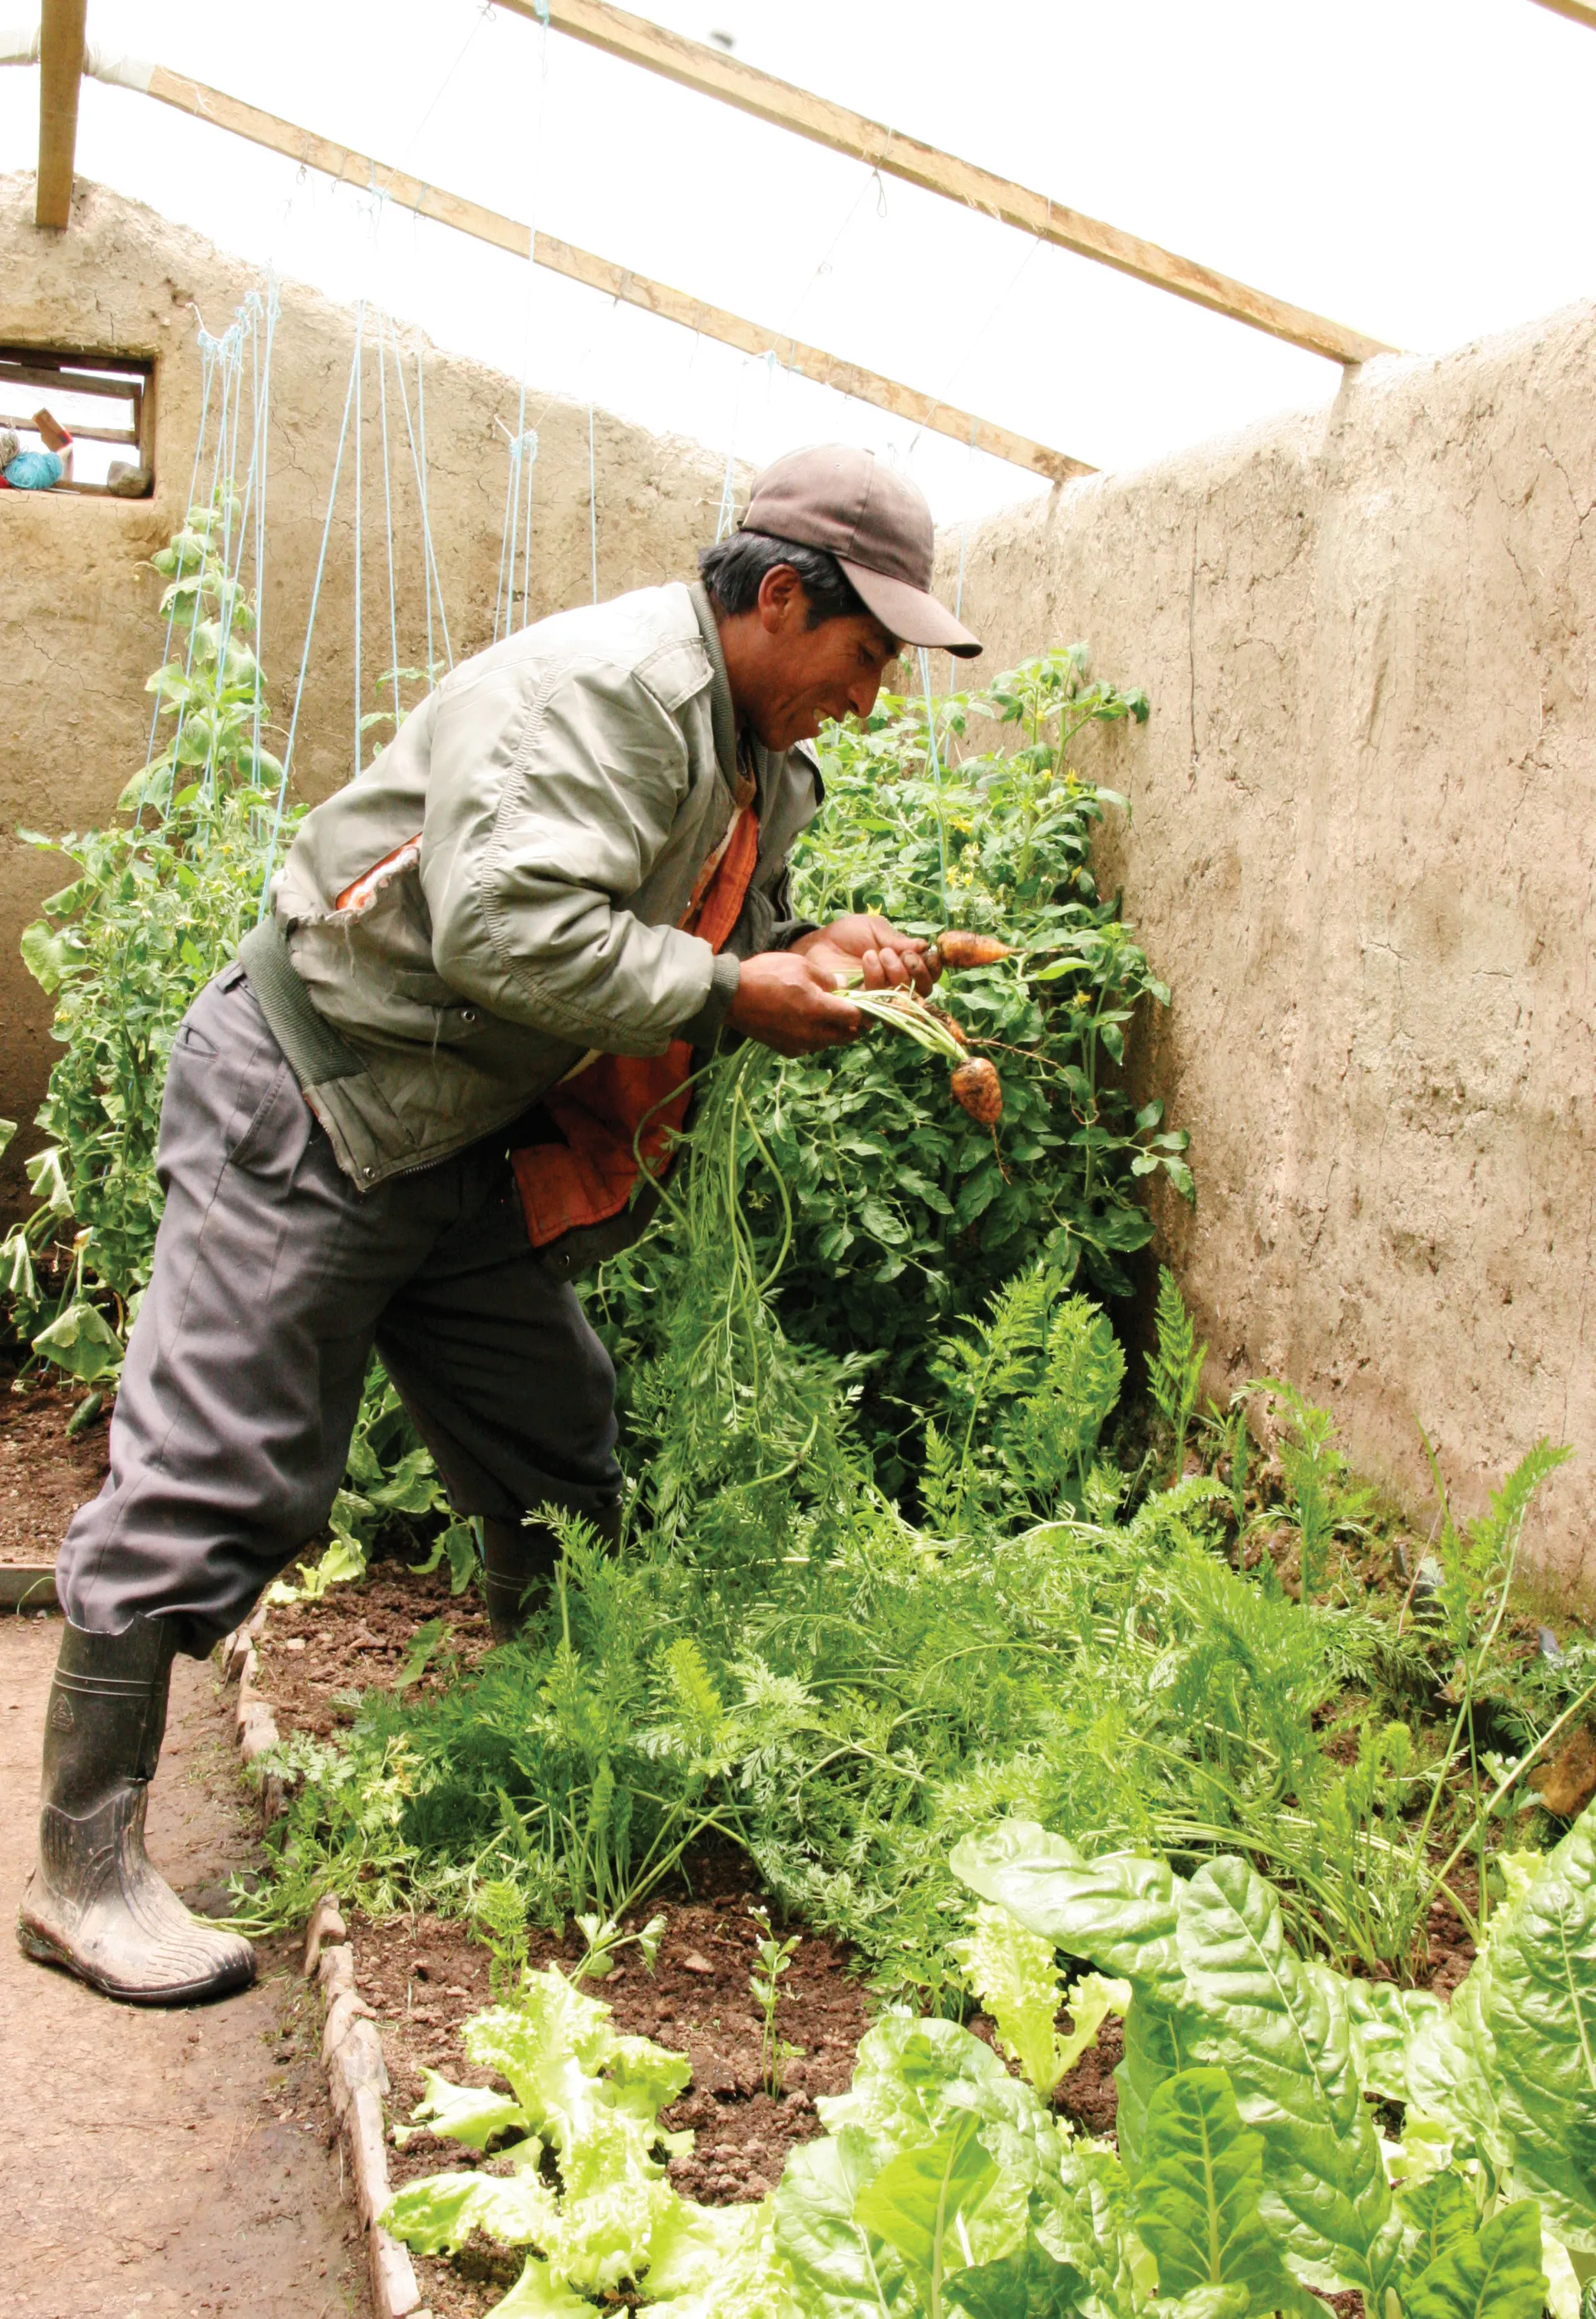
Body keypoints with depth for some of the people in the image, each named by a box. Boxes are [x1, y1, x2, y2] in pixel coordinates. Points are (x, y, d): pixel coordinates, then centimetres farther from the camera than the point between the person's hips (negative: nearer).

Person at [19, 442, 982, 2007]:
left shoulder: (762, 760, 10)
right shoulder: (597, 689, -22)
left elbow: (710, 937, 16)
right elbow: (509, 930, -33)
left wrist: (810, 954, -5)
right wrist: (731, 993, -24)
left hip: (468, 1149, 10)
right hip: (305, 1111, -9)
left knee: (559, 1474, 13)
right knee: (216, 1481, -6)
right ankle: (83, 1865, 5)